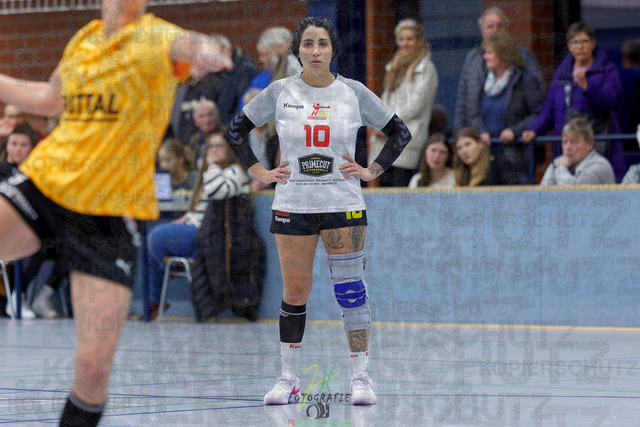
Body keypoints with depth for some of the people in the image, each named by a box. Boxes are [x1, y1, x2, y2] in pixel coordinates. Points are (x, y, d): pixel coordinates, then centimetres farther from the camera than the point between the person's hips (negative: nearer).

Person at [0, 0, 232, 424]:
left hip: (109, 215, -4)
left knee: (94, 363, -9)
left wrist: (204, 49, -57)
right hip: (44, 182, 4)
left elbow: (182, 44, -33)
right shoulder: (84, 39, 10)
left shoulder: (154, 37, -6)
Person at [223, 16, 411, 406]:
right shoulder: (280, 93, 1)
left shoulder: (354, 92, 1)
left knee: (351, 290, -4)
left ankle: (362, 377, 1)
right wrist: (261, 173, 4)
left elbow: (401, 132, 9)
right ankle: (289, 379, 13)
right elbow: (236, 130, 11)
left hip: (344, 205, -1)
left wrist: (373, 171, 1)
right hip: (293, 205, 1)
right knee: (294, 293, 3)